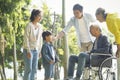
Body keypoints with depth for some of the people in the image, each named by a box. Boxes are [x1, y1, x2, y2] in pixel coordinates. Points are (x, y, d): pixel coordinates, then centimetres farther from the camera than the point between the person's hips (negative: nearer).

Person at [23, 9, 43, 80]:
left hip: (36, 50, 6)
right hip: (28, 50, -6)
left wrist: (40, 50, 10)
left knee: (34, 69, 5)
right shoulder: (29, 25, -13)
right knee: (28, 69, -9)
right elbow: (26, 39, -15)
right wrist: (28, 51, -18)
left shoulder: (40, 26, 6)